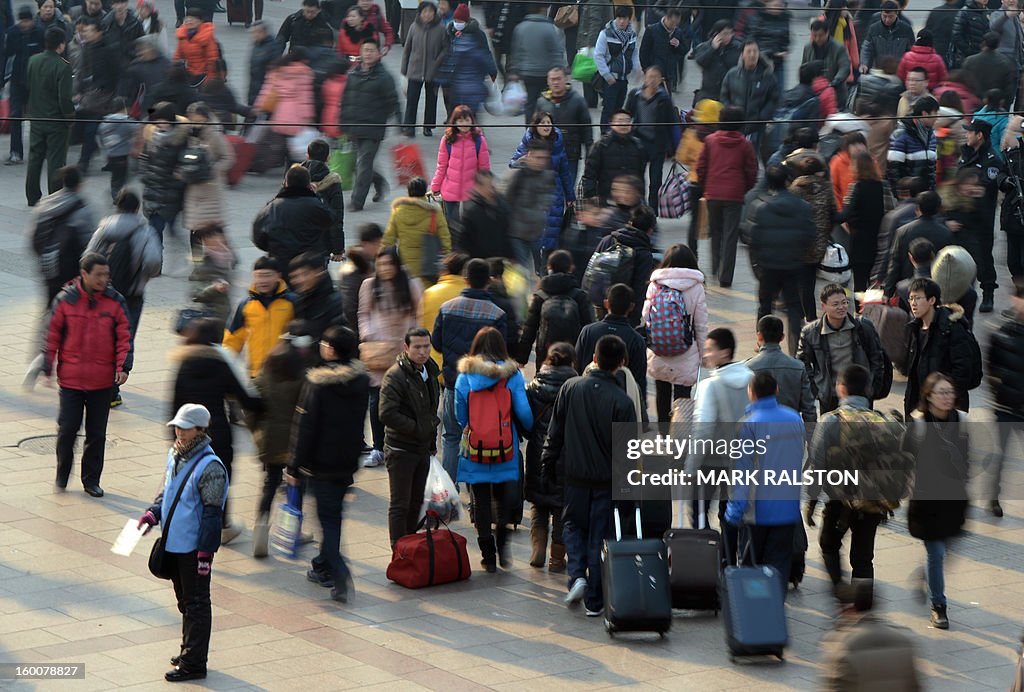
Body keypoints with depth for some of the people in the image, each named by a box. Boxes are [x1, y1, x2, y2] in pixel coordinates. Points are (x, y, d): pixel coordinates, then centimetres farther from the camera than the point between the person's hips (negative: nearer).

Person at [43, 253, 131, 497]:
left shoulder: (115, 301, -1)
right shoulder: (66, 300, -5)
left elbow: (124, 337, 1)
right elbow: (52, 335, 2)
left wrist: (123, 366, -11)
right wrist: (48, 369, 1)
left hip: (102, 381, 1)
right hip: (70, 378, -1)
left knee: (97, 433, 8)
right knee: (67, 429, 0)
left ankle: (91, 480, 21)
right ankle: (62, 476, 20)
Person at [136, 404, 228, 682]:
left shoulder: (210, 466, -19)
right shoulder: (174, 456, 7)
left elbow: (212, 513, -18)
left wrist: (205, 552, -19)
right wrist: (153, 513, 2)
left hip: (194, 548, -9)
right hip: (173, 543, 9)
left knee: (196, 604, -1)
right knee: (185, 601, 20)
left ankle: (194, 663, 4)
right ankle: (189, 651, 33)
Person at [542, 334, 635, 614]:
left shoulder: (570, 388, -7)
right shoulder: (622, 402, -14)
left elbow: (554, 433, 0)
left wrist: (548, 466, 11)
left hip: (573, 475, 2)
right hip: (606, 478, -2)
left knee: (573, 525, 22)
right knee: (599, 537, 7)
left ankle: (577, 575, 1)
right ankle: (595, 600, 10)